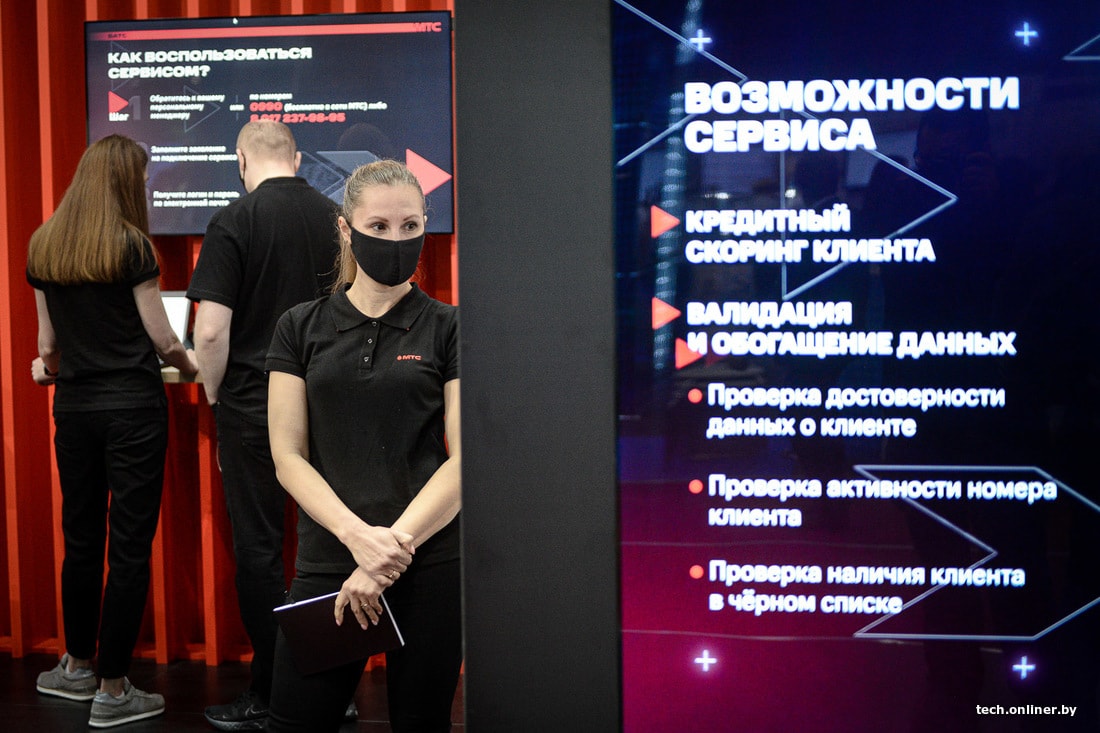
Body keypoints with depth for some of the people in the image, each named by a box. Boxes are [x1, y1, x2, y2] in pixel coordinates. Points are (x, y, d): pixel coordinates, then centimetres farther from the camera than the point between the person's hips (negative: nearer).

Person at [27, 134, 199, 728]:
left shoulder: (43, 248, 6)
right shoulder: (130, 246, -9)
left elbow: (48, 342, 13)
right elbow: (162, 339, -6)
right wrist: (188, 365, 15)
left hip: (73, 406, 5)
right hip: (133, 406, -5)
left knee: (81, 538, 17)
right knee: (129, 545, 1)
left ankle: (76, 667, 28)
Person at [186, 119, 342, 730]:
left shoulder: (234, 223, -10)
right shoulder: (337, 219, 4)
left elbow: (210, 332, -15)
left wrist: (215, 397, 1)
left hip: (254, 406, -4)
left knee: (259, 549, 4)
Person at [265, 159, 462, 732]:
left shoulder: (447, 329, 3)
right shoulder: (301, 329, 7)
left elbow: (463, 458, -4)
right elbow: (289, 455, 2)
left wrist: (393, 545, -14)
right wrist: (358, 535, -13)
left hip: (430, 560, -1)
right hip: (328, 557, 1)